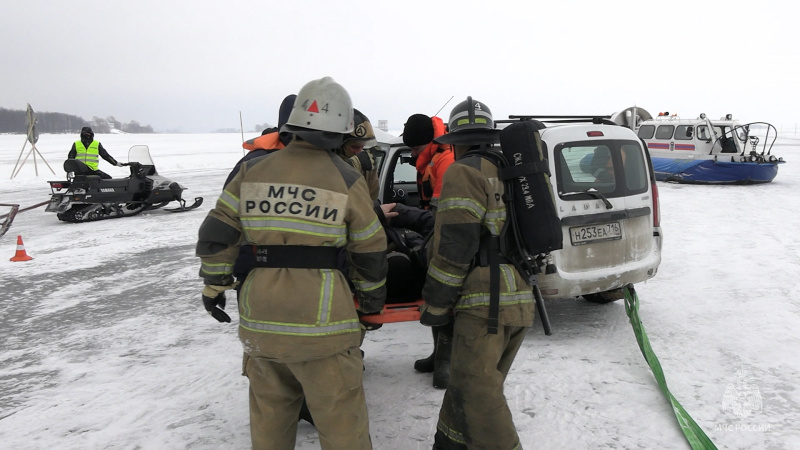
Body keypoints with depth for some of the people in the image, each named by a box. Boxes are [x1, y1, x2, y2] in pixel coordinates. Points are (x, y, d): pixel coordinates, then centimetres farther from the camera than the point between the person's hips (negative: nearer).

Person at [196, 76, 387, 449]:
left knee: (269, 412, 21)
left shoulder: (252, 171, 3)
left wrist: (214, 286, 18)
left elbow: (215, 235, 5)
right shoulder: (347, 180, -4)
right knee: (341, 419, 7)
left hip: (260, 315, 4)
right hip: (320, 317, -4)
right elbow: (370, 252, 3)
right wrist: (373, 296, 19)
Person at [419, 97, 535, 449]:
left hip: (485, 303, -9)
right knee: (471, 381, 18)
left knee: (475, 394, -4)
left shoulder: (465, 172, -7)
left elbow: (454, 244, -15)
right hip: (522, 301, 9)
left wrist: (435, 305, -8)